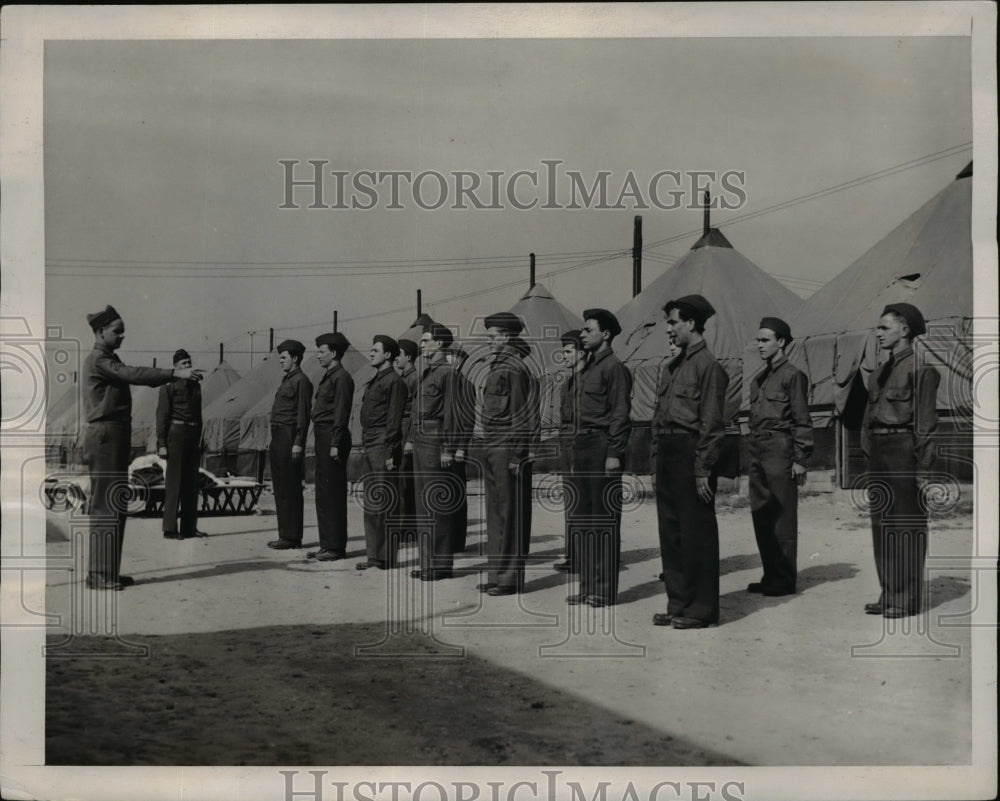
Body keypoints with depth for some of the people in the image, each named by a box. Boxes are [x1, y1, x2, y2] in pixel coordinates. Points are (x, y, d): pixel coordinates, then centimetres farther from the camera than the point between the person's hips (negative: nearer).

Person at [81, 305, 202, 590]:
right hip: (105, 436, -10)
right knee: (106, 506, -9)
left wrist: (176, 374, 4)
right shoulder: (97, 360, -10)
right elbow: (132, 374, -23)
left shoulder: (109, 360, 21)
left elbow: (134, 377, 15)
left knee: (114, 506, 11)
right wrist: (175, 373, -28)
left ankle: (108, 572, 16)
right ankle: (100, 575, -6)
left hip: (116, 438, 10)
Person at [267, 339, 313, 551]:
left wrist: (298, 443, -20)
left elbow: (303, 414, -15)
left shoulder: (301, 381, -9)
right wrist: (274, 441, 19)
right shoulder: (286, 380, 19)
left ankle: (292, 537, -3)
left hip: (290, 438, -10)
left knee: (290, 489, -7)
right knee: (280, 488, 12)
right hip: (278, 438, 10)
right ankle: (285, 535, 18)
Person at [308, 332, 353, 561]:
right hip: (322, 437, 10)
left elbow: (342, 413, -17)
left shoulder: (341, 377, -11)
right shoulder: (327, 376, 18)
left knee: (333, 492, -6)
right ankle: (327, 545, 19)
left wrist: (335, 444, -20)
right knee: (323, 493, 12)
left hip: (333, 438, -10)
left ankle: (336, 547, -1)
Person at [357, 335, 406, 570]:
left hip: (383, 447, -9)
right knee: (370, 503, 10)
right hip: (369, 447, 9)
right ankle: (374, 555, 15)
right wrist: (366, 449, 18)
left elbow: (394, 420, -14)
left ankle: (387, 557, -3)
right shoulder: (374, 381, 19)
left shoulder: (394, 381, -8)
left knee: (384, 502, -7)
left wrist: (390, 453, -18)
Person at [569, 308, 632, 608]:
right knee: (582, 518, 11)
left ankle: (606, 589, 1)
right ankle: (588, 586, 19)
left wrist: (614, 454, -19)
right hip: (583, 445, 9)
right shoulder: (588, 367, 18)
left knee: (605, 519, -5)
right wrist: (577, 448, 17)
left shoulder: (614, 367, -8)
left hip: (603, 445, -9)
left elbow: (620, 414, -14)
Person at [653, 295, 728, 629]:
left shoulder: (708, 365, -9)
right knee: (670, 530, 11)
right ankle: (678, 604, 20)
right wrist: (659, 456, 11)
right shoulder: (674, 367, 16)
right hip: (667, 454, 9)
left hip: (691, 453, -9)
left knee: (696, 532, -2)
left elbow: (711, 423, -13)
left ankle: (701, 608, 7)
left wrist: (703, 469, -16)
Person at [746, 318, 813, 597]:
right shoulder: (758, 379, 17)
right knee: (760, 515, 9)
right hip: (756, 452, 8)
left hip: (780, 449, -8)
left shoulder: (793, 375, -5)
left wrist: (799, 460, -12)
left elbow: (802, 421, -7)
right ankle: (770, 575, 16)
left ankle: (784, 579, 2)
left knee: (782, 516, -4)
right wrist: (750, 456, 15)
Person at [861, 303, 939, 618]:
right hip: (879, 453, 8)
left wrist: (923, 467, -15)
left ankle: (907, 599, 5)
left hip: (903, 452, -8)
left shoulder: (920, 368, -9)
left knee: (905, 525, -2)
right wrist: (869, 456, 13)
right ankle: (889, 595, 20)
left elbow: (926, 422, -12)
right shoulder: (882, 371, 16)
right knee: (882, 525, 11)